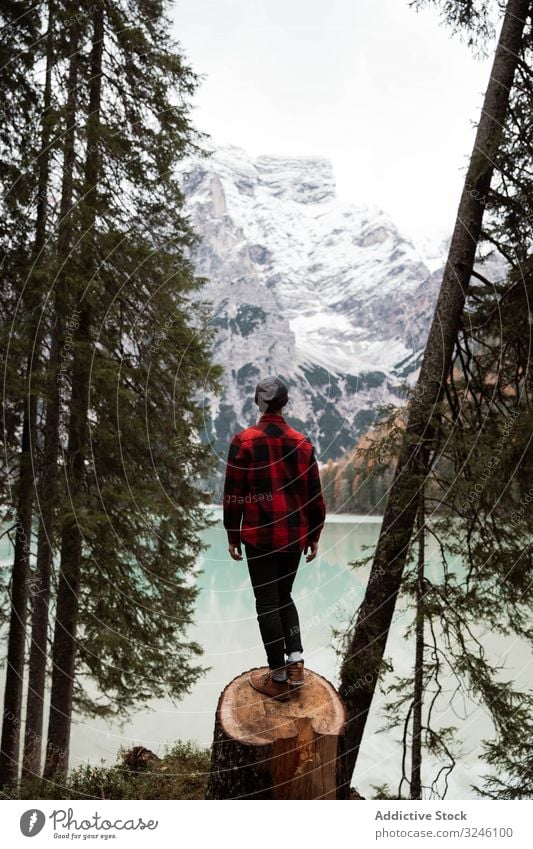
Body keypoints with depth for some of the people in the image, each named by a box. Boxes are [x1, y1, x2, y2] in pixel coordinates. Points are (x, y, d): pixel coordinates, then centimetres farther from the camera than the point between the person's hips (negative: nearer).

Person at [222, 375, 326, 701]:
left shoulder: (243, 441, -7)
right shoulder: (303, 443, 2)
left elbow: (233, 494, -6)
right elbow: (315, 495, 5)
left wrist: (232, 535, 4)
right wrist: (314, 536, 14)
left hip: (259, 535, -3)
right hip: (294, 536, 4)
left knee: (267, 602, 6)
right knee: (284, 595, 21)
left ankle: (279, 677, 13)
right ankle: (296, 661, 13)